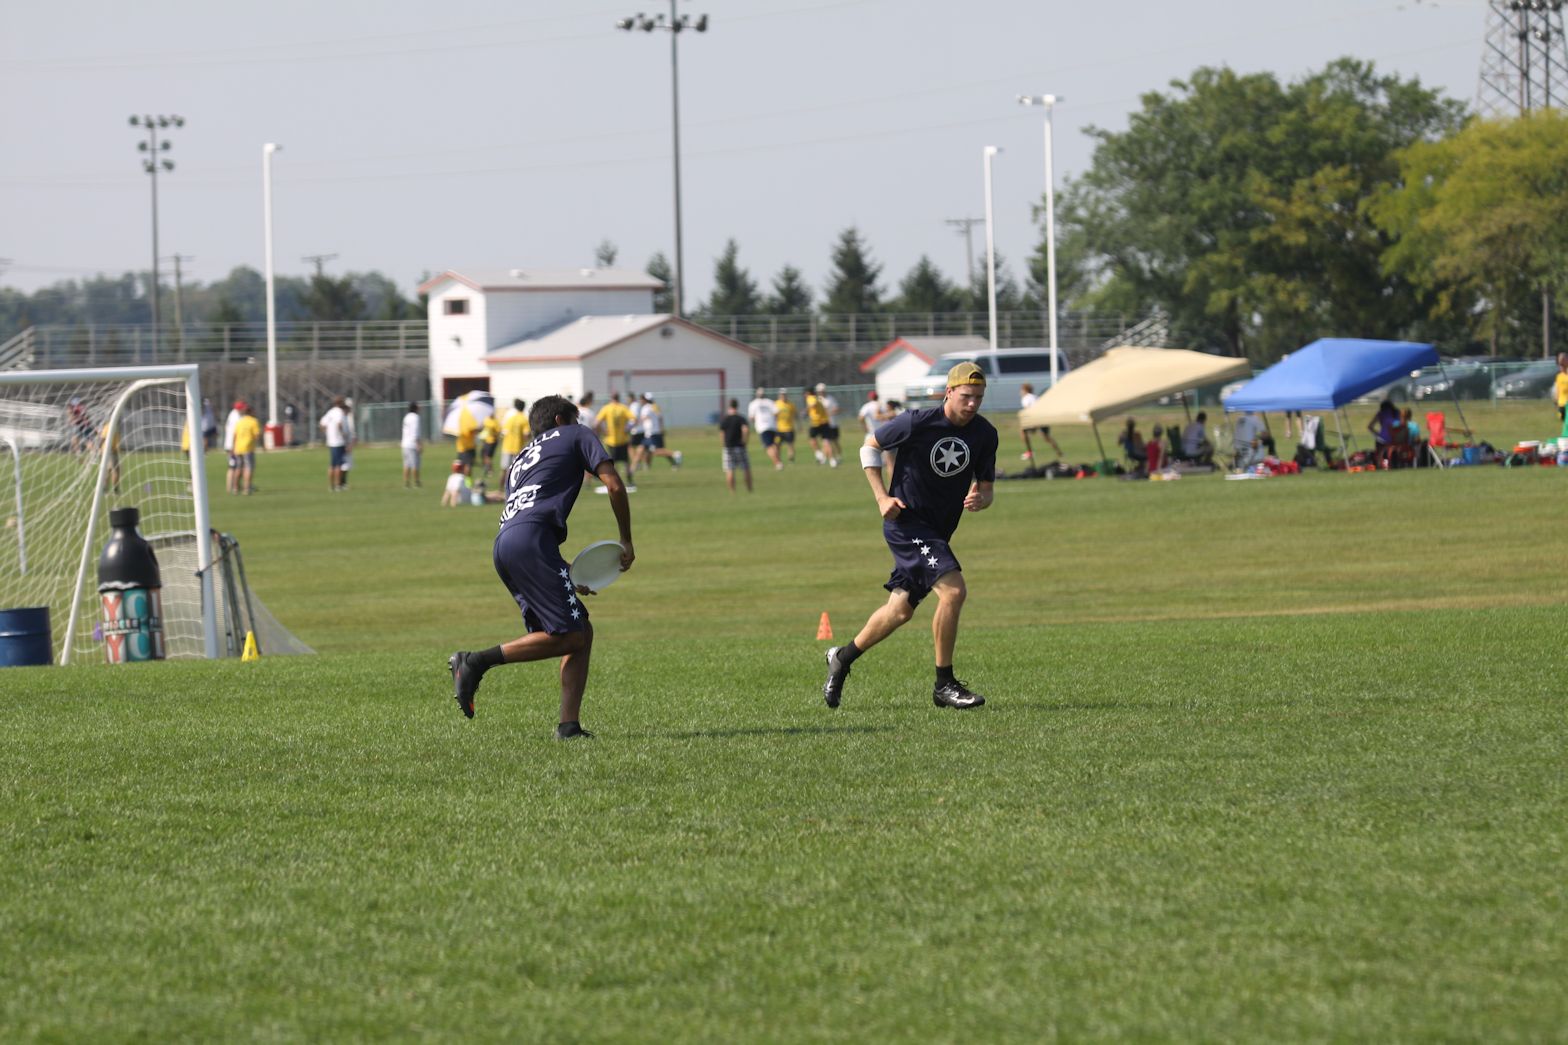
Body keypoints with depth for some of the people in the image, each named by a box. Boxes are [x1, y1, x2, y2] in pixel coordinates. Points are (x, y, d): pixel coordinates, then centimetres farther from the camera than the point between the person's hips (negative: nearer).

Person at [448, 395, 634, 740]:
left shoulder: (521, 459, 36)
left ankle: (569, 725, -1)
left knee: (581, 632, 10)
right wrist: (626, 542, 14)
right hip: (531, 539, -8)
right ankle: (478, 661, -17)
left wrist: (567, 575, 32)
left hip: (504, 543, 8)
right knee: (569, 635, -11)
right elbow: (613, 485, 4)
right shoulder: (575, 436, 17)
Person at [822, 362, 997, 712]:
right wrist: (882, 498, -11)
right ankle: (944, 685, -12)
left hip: (938, 531, 7)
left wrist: (980, 499, -21)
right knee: (953, 590, -22)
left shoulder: (985, 435, -3)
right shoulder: (917, 423, -18)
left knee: (901, 610, 14)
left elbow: (987, 486, 4)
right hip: (907, 522, -7)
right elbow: (870, 446, -3)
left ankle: (843, 658, 36)